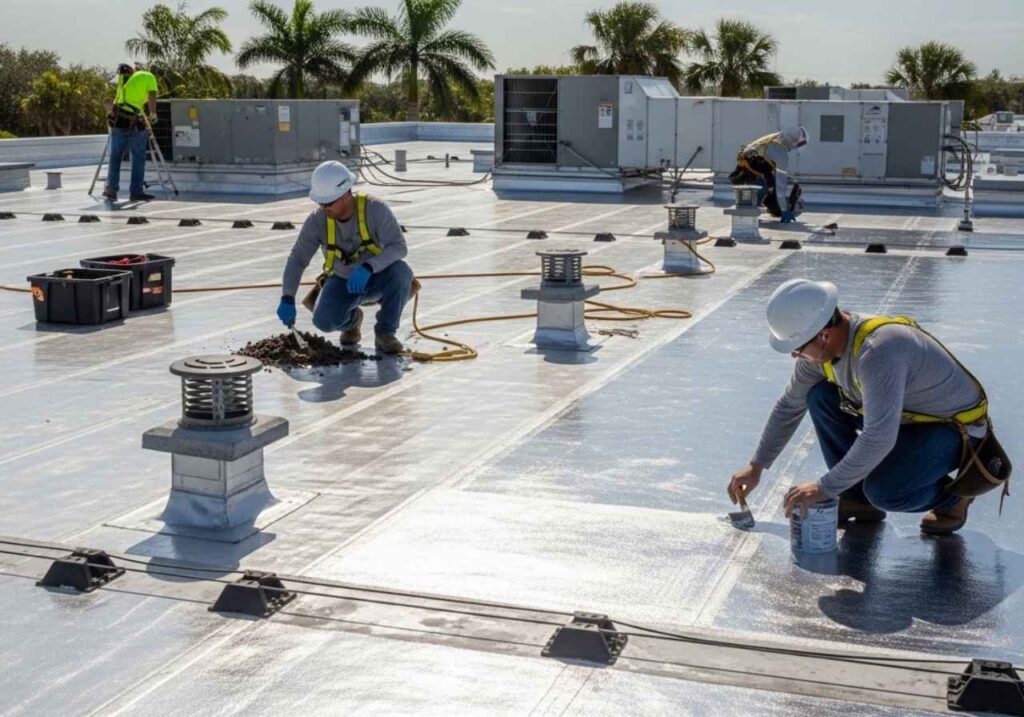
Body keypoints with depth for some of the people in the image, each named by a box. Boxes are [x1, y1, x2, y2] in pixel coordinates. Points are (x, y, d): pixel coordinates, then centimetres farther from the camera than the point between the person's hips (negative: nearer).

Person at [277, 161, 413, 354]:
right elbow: (297, 260, -14)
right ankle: (352, 319, 11)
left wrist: (368, 268, -48)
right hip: (343, 281, 1)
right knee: (323, 320, -27)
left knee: (401, 271, -35)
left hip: (377, 279, -1)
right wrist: (287, 299, -27)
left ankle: (385, 333, -13)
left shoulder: (375, 209, -27)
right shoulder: (317, 221, -20)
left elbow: (398, 247, -32)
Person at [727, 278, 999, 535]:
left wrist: (825, 487, -31)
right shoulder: (821, 346, -8)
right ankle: (857, 499, 4)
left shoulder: (878, 351, -36)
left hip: (955, 428, -8)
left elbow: (879, 439, -39)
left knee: (883, 491, -30)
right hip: (904, 415, 9)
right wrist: (756, 466, 11)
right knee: (820, 397, -6)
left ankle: (950, 495, 2)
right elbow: (789, 406, 8)